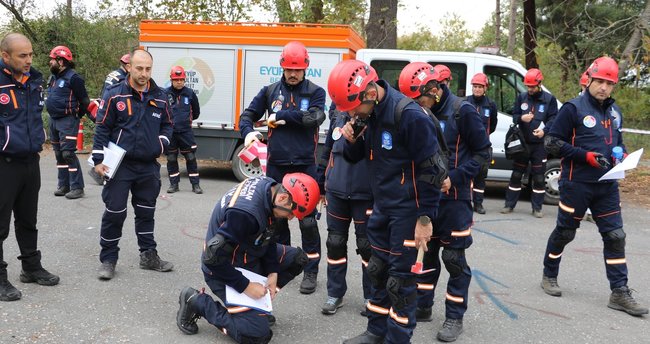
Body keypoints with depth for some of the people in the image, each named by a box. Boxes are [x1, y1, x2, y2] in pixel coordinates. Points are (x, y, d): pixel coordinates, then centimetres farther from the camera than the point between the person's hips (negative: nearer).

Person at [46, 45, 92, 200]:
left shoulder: (73, 78, -13)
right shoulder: (54, 77, 14)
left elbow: (84, 101, -11)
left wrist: (76, 116, -1)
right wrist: (54, 114, 16)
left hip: (67, 121, -9)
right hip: (54, 120, 9)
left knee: (68, 153, -12)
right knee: (59, 154, 13)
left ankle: (77, 187, -8)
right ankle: (63, 185, 21)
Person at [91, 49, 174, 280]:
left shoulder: (159, 97, 6)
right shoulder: (115, 94, -6)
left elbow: (167, 125, 19)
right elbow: (102, 128, -4)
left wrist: (162, 143, 0)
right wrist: (98, 159, -8)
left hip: (149, 166, 4)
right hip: (120, 165, -4)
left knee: (146, 213, 14)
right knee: (114, 213, -1)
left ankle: (149, 256, 26)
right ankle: (108, 259, 12)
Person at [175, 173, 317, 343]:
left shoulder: (269, 186, -9)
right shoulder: (245, 213, -37)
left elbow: (268, 235, 7)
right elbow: (213, 257, -31)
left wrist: (272, 271, 0)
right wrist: (245, 286, -21)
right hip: (223, 269, -9)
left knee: (298, 258, 8)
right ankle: (196, 302, -1)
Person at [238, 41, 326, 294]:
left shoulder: (315, 92, 0)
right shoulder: (270, 91, 7)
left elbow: (313, 118, -17)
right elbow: (248, 115, 8)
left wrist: (280, 115, -12)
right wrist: (248, 131, -14)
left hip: (305, 166, -3)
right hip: (276, 166, 3)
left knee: (308, 220, 0)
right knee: (277, 217, 13)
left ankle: (311, 271, 10)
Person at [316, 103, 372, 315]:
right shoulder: (337, 107, 5)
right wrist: (321, 184, 17)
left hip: (366, 193, -5)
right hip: (336, 189, 5)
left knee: (367, 245, 8)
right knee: (335, 242, 12)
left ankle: (371, 296, 24)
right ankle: (335, 294, 25)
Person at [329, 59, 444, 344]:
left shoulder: (409, 116, -23)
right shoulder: (367, 114, 2)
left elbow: (430, 170, -19)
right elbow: (356, 157, 13)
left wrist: (425, 218, -17)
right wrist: (352, 140, -9)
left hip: (407, 210, -8)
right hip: (382, 206, 8)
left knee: (400, 278, -1)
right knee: (378, 270, 16)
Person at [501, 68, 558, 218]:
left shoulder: (549, 99, -1)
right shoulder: (522, 98, 7)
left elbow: (553, 118, -4)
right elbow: (514, 115, 9)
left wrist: (544, 130, -23)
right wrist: (521, 118, -14)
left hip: (540, 144, -2)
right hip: (522, 142, 2)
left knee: (538, 177, 3)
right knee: (516, 174, 7)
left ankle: (537, 208, 12)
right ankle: (509, 205, 15)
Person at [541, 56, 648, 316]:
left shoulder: (615, 112, 11)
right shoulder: (574, 108, -9)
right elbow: (552, 141, -11)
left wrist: (620, 153, 1)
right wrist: (586, 156, -19)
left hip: (607, 185, 6)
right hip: (576, 184, -6)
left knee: (615, 236, 2)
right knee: (565, 233, 7)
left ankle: (620, 293, 7)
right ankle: (549, 276, 28)